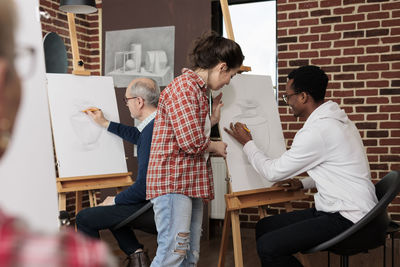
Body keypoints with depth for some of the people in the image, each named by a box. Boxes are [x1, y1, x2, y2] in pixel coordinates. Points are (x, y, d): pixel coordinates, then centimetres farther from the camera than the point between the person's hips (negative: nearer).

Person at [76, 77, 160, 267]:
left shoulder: (152, 131, -24)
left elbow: (143, 187, -24)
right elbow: (139, 137, 30)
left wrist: (115, 200, -7)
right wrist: (105, 123, 32)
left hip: (154, 208, -10)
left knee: (84, 218, -5)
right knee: (111, 209, 28)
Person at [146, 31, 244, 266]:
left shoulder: (200, 89, 17)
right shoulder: (183, 87, -14)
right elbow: (191, 142, -19)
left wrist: (212, 120, 9)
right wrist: (214, 146, -2)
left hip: (193, 182, 10)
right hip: (173, 180, -10)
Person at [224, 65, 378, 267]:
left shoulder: (317, 131, -21)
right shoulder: (334, 118, 11)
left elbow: (273, 172, -12)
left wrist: (247, 143, 2)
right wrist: (303, 184, 16)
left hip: (347, 220, -10)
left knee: (267, 247, -21)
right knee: (264, 227, 9)